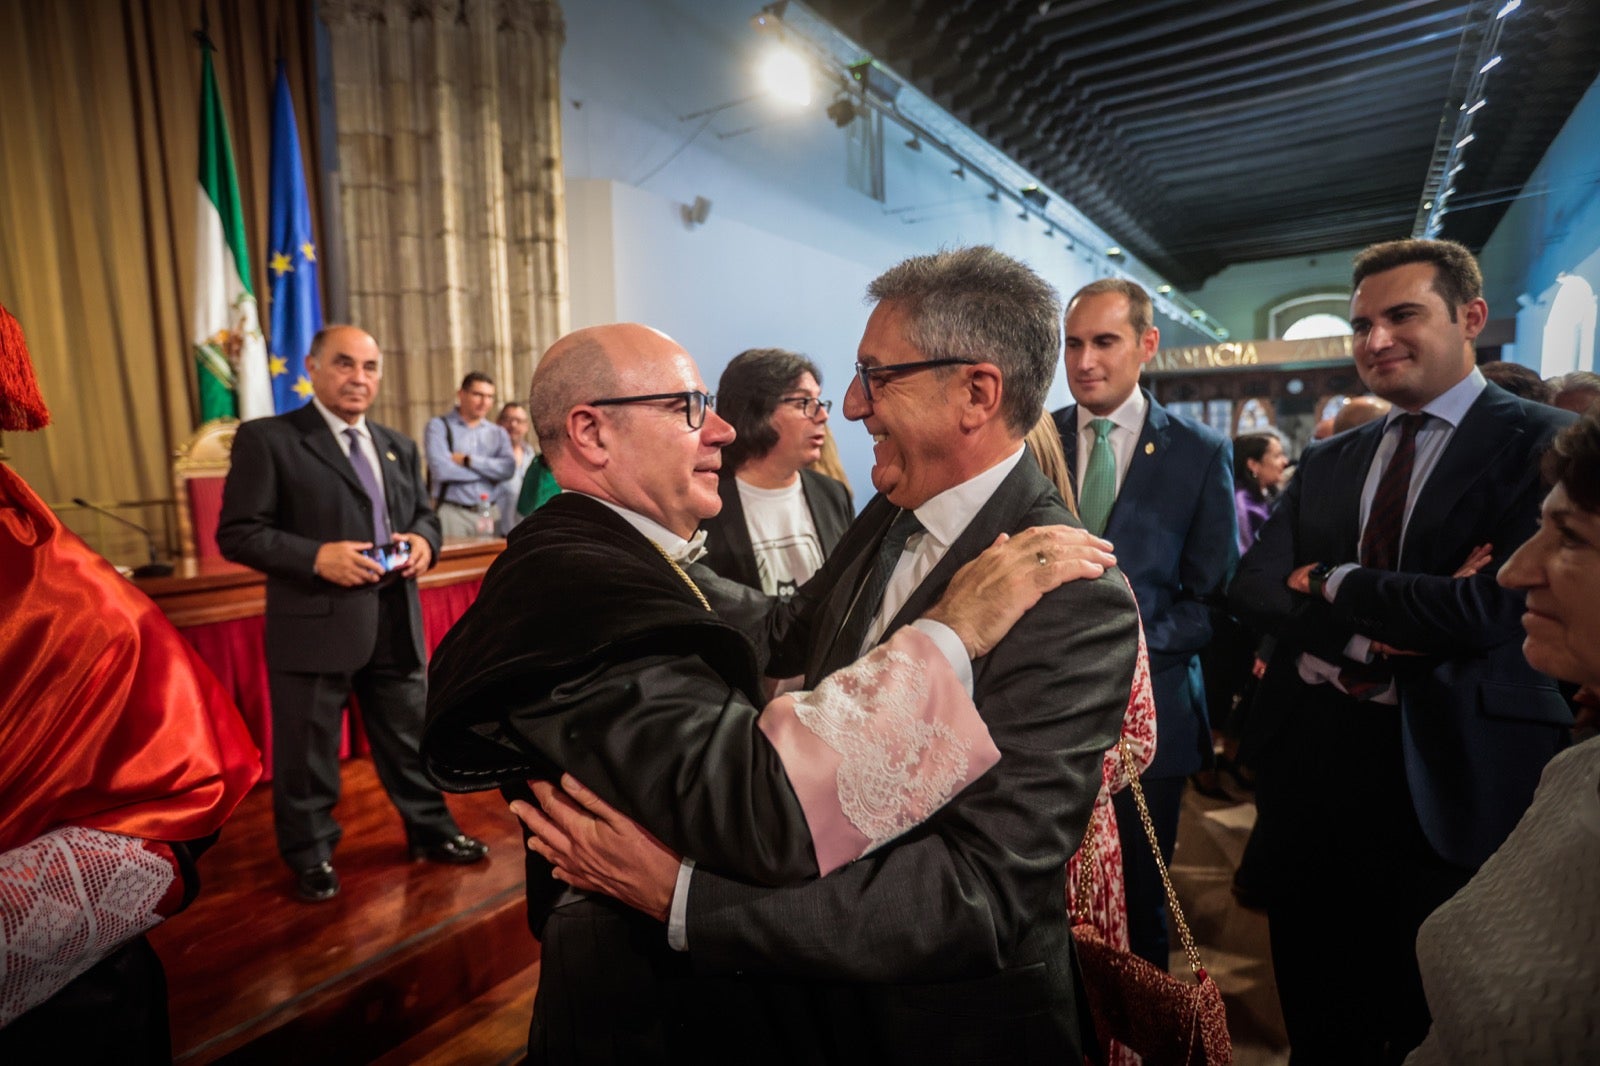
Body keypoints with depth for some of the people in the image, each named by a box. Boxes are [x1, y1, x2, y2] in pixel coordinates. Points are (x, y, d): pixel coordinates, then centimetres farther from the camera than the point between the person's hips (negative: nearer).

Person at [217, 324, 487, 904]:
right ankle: (312, 856, 30)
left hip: (396, 622, 5)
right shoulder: (266, 439, -5)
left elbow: (425, 514, 18)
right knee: (308, 751, 10)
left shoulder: (399, 445, 13)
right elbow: (237, 533, -9)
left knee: (411, 736, 17)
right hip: (315, 623, -5)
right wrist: (317, 556, -22)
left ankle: (431, 831, 35)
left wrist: (423, 541, -5)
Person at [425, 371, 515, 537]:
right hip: (452, 513, -3)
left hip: (490, 515, 3)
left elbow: (508, 468, -4)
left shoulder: (498, 433, 13)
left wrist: (468, 460, -12)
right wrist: (489, 470, -4)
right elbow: (441, 469, -12)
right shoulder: (438, 426, 2)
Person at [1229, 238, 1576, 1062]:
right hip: (1314, 762, 5)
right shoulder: (1327, 463, 8)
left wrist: (1329, 581, -10)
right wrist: (1364, 633, -17)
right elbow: (1252, 590, -1)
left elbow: (1490, 607, -21)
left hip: (1453, 778, -4)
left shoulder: (1543, 442, -8)